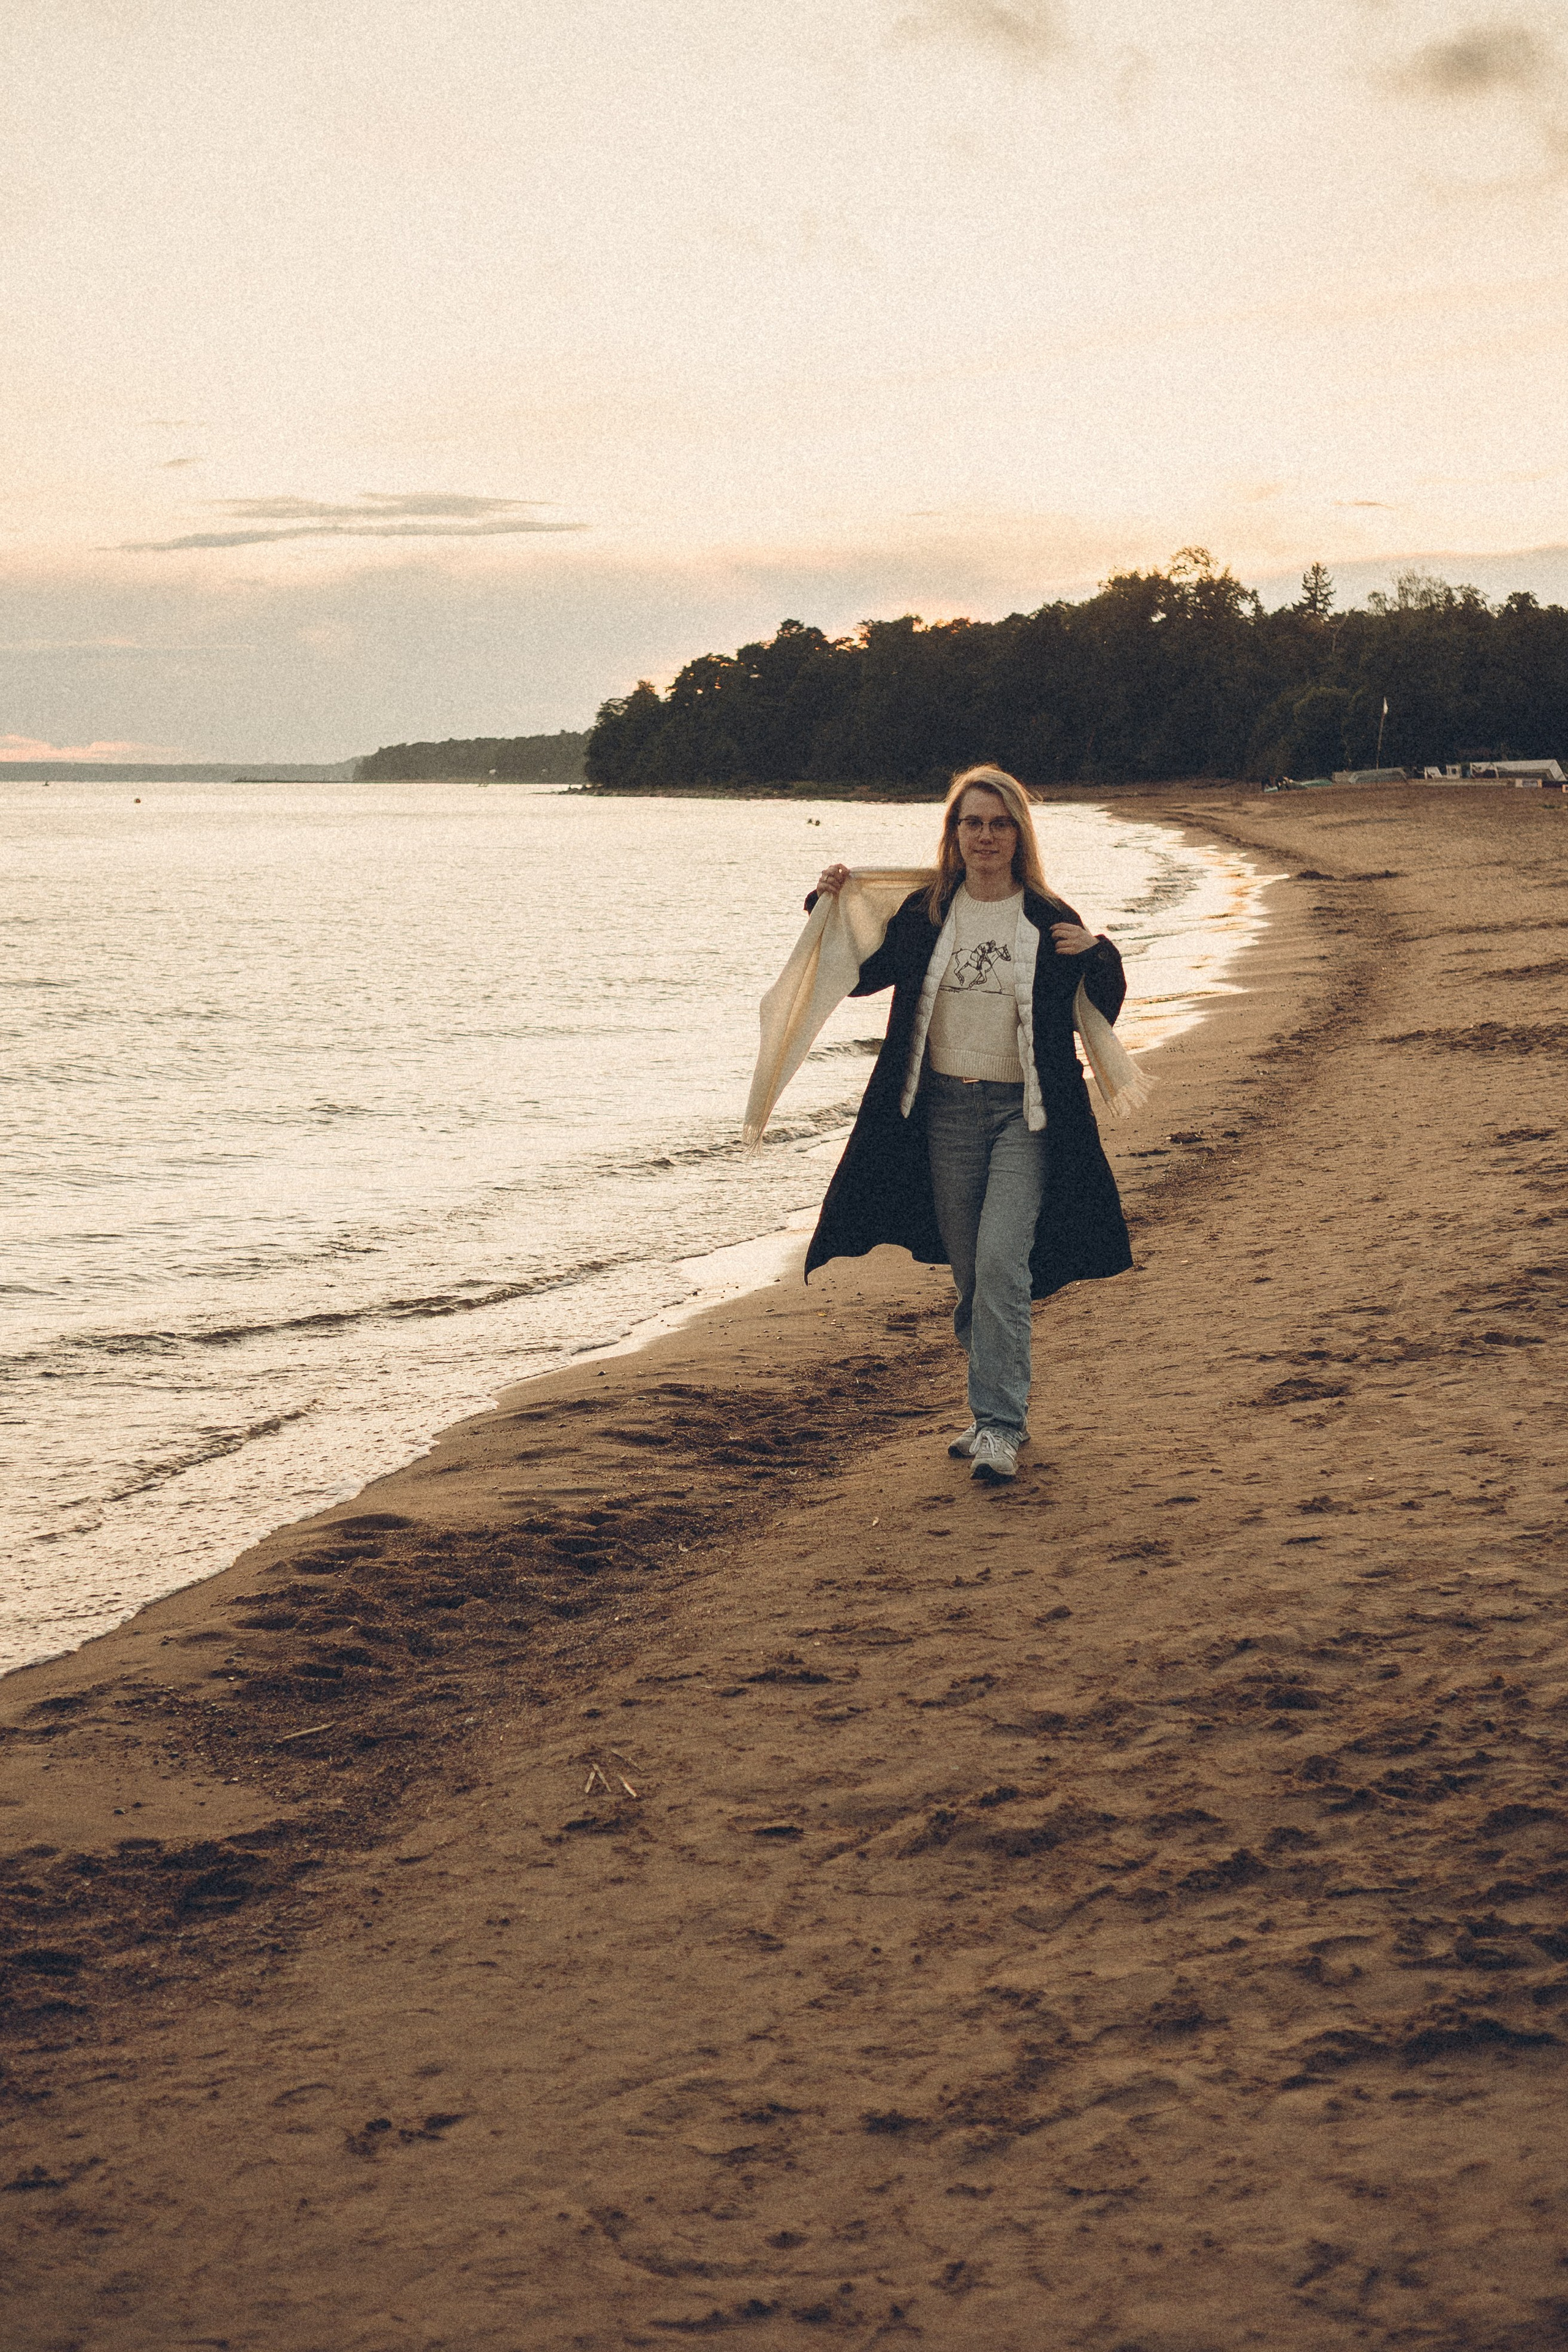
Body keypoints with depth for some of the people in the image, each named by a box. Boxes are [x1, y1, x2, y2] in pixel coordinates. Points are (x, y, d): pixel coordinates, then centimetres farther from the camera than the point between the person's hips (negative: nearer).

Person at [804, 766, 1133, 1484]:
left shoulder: (1049, 922, -3)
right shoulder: (924, 913, 4)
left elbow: (1101, 1013, 2)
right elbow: (859, 976, 16)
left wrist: (1099, 957, -16)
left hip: (1023, 1112, -3)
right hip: (944, 1109, 4)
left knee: (1000, 1264, -15)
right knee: (968, 1275, 11)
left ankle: (999, 1427, -13)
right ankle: (997, 1409, 26)